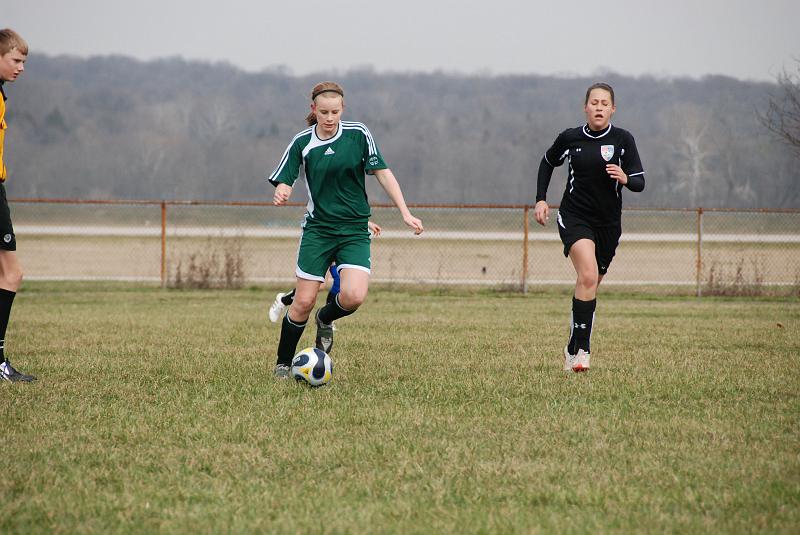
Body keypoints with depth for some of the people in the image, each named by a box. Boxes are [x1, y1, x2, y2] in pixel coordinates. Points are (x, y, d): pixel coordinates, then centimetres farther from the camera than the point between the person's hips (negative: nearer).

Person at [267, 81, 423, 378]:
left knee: (354, 297, -19)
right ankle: (283, 364, 14)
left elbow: (383, 173, 1)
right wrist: (281, 194, -26)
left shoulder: (358, 134, -3)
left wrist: (405, 213, -6)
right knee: (303, 302, -6)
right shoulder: (302, 142, -1)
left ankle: (325, 320, 15)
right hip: (317, 229, 0)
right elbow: (283, 181, 0)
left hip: (355, 230, 0)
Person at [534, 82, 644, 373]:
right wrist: (541, 199, 10)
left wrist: (624, 178, -27)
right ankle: (582, 349, -26)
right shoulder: (570, 138, -2)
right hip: (574, 217, -2)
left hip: (608, 223, 2)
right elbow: (548, 163, 18)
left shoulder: (623, 139, -3)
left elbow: (639, 183, -5)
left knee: (590, 284, 11)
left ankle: (572, 348, 30)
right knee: (588, 275, -25)